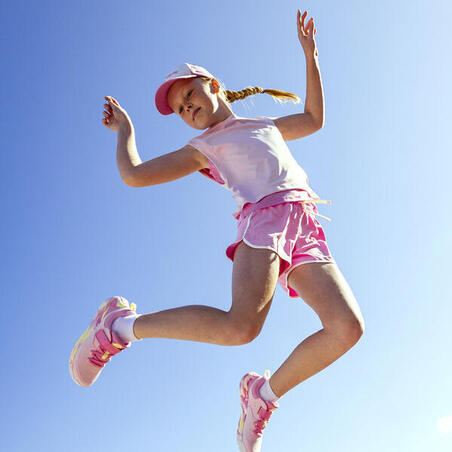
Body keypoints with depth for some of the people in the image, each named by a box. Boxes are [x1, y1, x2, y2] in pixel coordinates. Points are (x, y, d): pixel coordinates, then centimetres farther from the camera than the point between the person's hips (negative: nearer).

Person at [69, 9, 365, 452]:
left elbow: (313, 119, 48)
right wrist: (124, 128, 28)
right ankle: (122, 324, -13)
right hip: (265, 216, -5)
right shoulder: (202, 148, 20)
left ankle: (265, 392, 0)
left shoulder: (264, 125, 35)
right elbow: (133, 174, 12)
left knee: (347, 327, -18)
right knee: (240, 325, -31)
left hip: (305, 232, 5)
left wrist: (310, 55, 43)